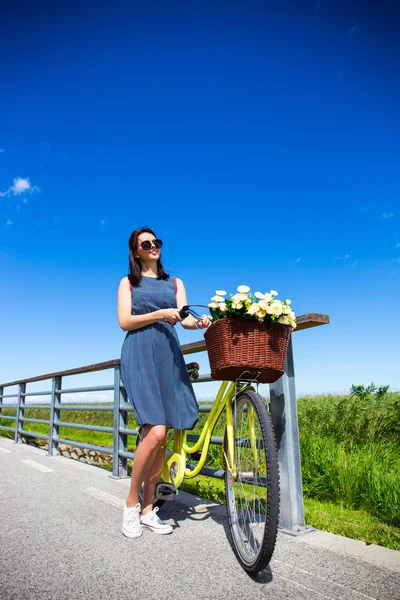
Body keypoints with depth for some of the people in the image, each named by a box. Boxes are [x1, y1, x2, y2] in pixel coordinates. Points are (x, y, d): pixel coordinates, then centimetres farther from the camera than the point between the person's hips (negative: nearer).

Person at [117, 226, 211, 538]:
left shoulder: (175, 283, 20)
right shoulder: (128, 282, 14)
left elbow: (185, 317, 6)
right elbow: (124, 321, 0)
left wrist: (200, 322, -17)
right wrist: (159, 314, -13)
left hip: (168, 356, 3)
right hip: (139, 356, -3)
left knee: (159, 435, 1)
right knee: (156, 431, -17)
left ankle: (148, 510, 15)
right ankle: (131, 504, 3)